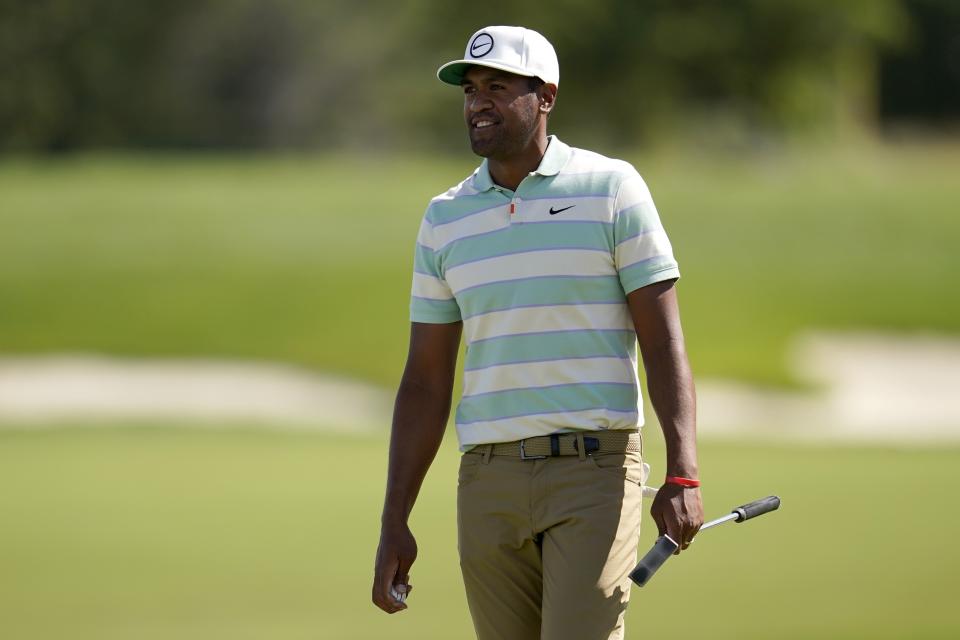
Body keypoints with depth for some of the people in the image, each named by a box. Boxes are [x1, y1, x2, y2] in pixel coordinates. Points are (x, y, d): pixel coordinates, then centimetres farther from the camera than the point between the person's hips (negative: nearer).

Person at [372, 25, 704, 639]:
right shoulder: (446, 219, 11)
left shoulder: (612, 189, -1)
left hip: (593, 473, -4)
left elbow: (664, 341, -5)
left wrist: (683, 475, -17)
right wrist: (394, 523, 7)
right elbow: (426, 382, 13)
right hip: (490, 480, 4)